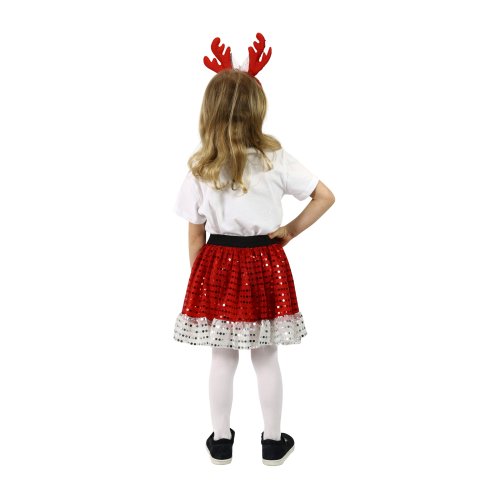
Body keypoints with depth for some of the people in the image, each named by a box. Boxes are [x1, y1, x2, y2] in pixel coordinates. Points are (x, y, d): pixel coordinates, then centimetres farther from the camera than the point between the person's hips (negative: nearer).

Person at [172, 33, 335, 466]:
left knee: (223, 358, 14)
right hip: (265, 266, 0)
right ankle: (274, 442, 28)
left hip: (218, 265, 0)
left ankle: (221, 441, 29)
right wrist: (292, 230, -1)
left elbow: (195, 235, -3)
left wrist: (198, 277, 9)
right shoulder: (275, 159, -10)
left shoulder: (199, 169, -9)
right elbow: (325, 197, -10)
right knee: (267, 358, 14)